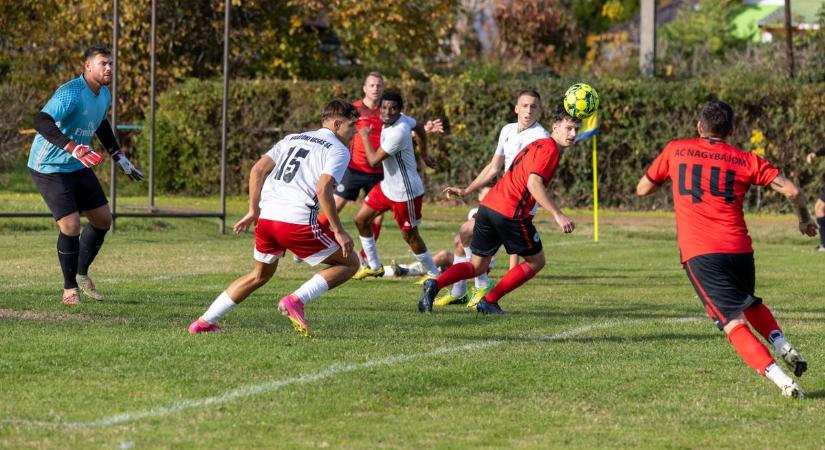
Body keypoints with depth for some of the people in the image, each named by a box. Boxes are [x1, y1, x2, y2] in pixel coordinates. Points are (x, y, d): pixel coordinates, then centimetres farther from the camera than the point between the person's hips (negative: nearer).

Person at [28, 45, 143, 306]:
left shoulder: (103, 95, 5)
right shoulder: (71, 93, -25)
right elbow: (42, 122, -37)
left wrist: (119, 157, 23)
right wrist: (73, 147, -47)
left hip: (79, 167, 9)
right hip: (49, 169, -9)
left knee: (103, 220, 10)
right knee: (70, 226, -16)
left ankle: (81, 274, 29)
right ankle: (69, 288, 2)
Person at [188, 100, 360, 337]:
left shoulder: (292, 139, 23)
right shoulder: (338, 150, 2)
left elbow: (258, 170, 13)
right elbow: (323, 189, -14)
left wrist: (253, 210, 18)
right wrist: (338, 231, -10)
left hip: (266, 218, 7)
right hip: (298, 222, -7)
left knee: (260, 275, 29)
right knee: (349, 263, 9)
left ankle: (205, 322, 25)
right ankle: (296, 300, -9)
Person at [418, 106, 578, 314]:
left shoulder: (536, 145, 22)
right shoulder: (549, 149, -7)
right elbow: (534, 183, -22)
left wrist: (467, 191, 34)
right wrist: (557, 214, -27)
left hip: (488, 205, 9)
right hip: (511, 212, -9)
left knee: (478, 266, 13)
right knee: (536, 261, 10)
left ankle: (434, 284, -11)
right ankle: (489, 302, 6)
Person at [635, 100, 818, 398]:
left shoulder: (676, 151, 9)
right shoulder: (745, 160, 9)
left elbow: (642, 189, 21)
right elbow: (791, 190, 3)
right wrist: (804, 219, 22)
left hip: (699, 253, -3)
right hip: (740, 249, 3)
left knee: (733, 322, -8)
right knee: (751, 304, 30)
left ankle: (780, 378, -25)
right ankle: (783, 346, 4)